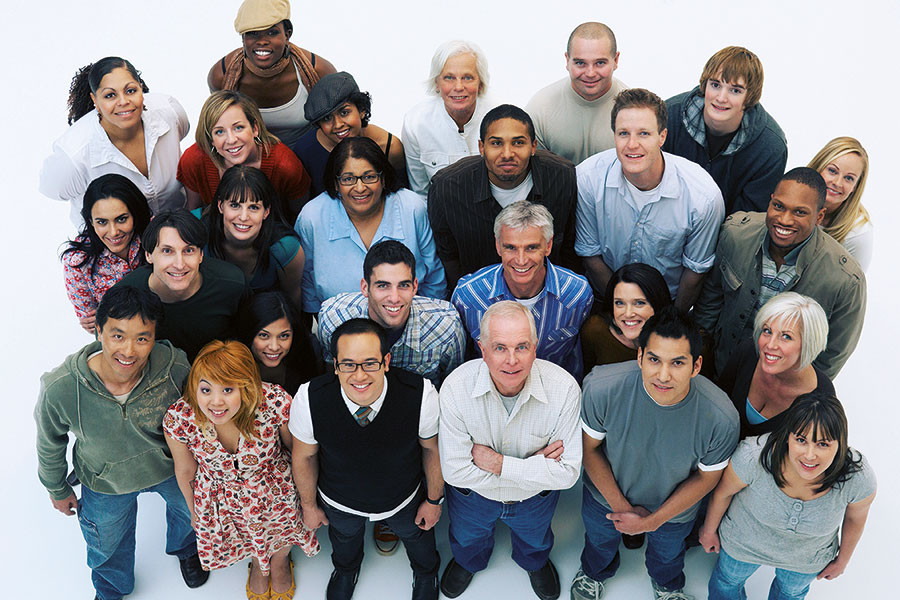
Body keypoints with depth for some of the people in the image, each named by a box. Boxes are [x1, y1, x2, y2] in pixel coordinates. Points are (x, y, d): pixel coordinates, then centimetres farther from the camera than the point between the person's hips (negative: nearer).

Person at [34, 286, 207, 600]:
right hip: (106, 483, 0)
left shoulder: (175, 368, -35)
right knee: (108, 545, 27)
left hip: (172, 468, 1)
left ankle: (185, 550, 70)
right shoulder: (60, 389, -36)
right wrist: (58, 489, 4)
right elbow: (50, 444, -12)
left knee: (190, 511, 30)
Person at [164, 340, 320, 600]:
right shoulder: (178, 419, -33)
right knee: (246, 540, 31)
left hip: (277, 493, 0)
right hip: (221, 502, 1)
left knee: (280, 541, 29)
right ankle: (258, 565, 69)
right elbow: (185, 472, -10)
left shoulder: (276, 403, -37)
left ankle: (280, 563, 68)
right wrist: (194, 510, 8)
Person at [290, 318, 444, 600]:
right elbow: (304, 456, -15)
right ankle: (345, 568, 75)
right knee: (344, 536, 36)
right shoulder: (310, 399, -37)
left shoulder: (421, 394, -39)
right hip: (339, 504, 1)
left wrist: (434, 500, -2)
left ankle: (425, 571, 72)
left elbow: (432, 448, -17)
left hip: (405, 501, 0)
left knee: (416, 534, 34)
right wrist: (309, 505, 0)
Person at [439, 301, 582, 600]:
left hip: (536, 498, 0)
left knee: (534, 539, 34)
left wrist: (498, 463, -34)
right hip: (473, 496, 0)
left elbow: (567, 472, -30)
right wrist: (534, 465, -32)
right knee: (467, 539, 33)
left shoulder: (564, 388, -35)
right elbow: (455, 470, -31)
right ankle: (468, 561, 70)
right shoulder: (456, 387, -35)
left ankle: (535, 562, 71)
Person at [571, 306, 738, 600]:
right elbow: (589, 447, -19)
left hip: (674, 508, 0)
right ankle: (594, 573, 72)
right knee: (599, 541, 35)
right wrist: (621, 506, -15)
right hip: (607, 496, 0)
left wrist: (653, 521, -16)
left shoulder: (721, 419, -38)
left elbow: (706, 477, -18)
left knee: (668, 553, 35)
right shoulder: (601, 388, -38)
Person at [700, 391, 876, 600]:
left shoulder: (859, 478, -35)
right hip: (744, 541, -1)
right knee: (728, 579, 30)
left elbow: (855, 518, -11)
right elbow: (723, 492, -18)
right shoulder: (754, 455, -40)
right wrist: (709, 530, -1)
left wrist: (842, 560, 6)